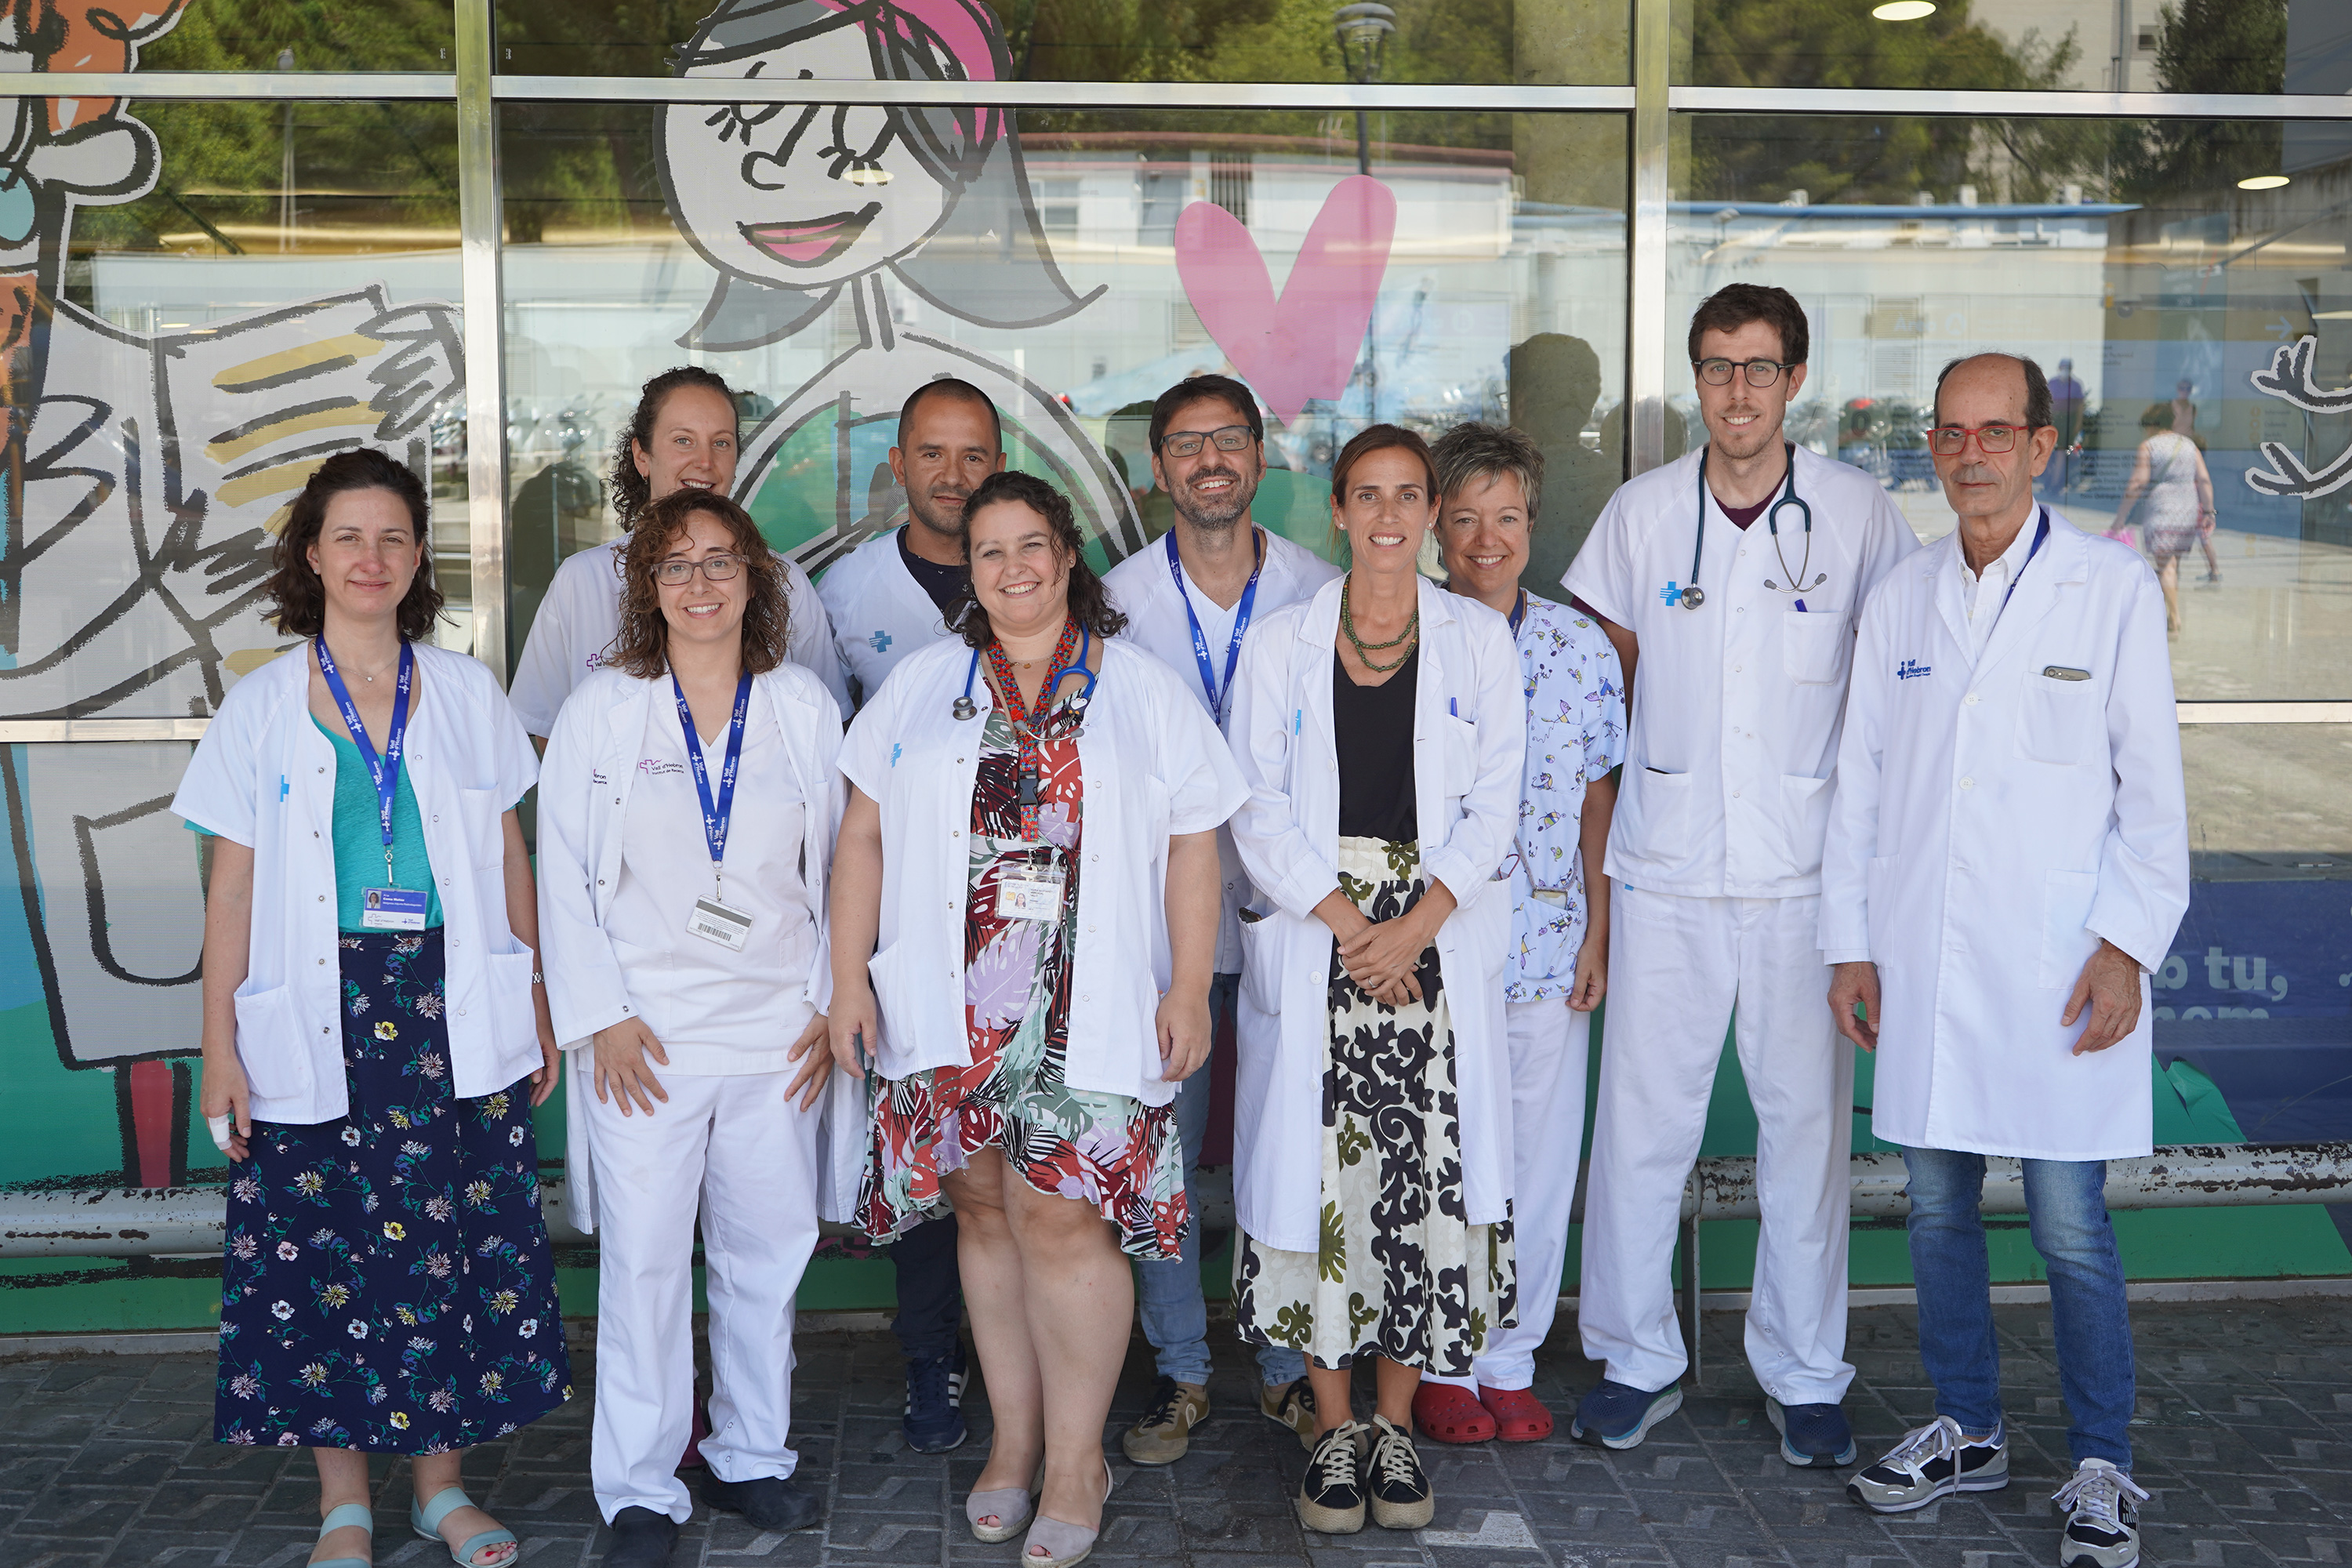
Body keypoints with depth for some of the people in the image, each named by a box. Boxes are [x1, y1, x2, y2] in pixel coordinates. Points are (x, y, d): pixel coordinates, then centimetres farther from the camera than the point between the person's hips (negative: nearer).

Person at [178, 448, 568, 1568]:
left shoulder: (466, 692, 7)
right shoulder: (262, 704, 3)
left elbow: (509, 862, 10)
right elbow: (231, 889, 2)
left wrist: (539, 1005, 8)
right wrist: (219, 1049, -2)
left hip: (454, 1014, 1)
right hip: (317, 1021, -1)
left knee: (454, 1242, 3)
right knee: (321, 1251, 2)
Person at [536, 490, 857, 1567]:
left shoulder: (803, 708, 7)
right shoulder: (601, 710, 2)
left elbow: (839, 867, 9)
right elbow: (563, 874, 2)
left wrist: (830, 1004, 2)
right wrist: (601, 1016, -5)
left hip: (778, 1035, 2)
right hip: (646, 1038, -2)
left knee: (768, 1251, 9)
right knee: (642, 1260, -1)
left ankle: (750, 1456, 26)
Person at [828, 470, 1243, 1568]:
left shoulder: (1143, 692, 7)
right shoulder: (919, 687, 12)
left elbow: (1192, 847, 4)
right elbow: (863, 836, 10)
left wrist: (1190, 988, -4)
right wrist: (848, 977, 3)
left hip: (1091, 1011, -2)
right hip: (950, 1004, 3)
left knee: (1062, 1219, -6)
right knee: (985, 1210, 8)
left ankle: (1075, 1463, 7)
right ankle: (1012, 1439, 22)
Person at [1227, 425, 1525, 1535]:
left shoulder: (1478, 639, 7)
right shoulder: (1279, 642, 6)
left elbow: (1494, 804, 2)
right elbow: (1257, 808, 1)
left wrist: (1417, 924, -10)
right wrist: (1345, 920, -10)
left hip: (1437, 937, 0)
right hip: (1312, 935, 0)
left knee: (1426, 1170, -1)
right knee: (1318, 1172, -1)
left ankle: (1395, 1423, 14)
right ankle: (1332, 1429, 12)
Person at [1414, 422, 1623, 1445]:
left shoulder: (1581, 647, 5)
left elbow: (1597, 798, 8)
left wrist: (1597, 935, 2)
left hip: (1547, 944, 3)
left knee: (1539, 1152, 8)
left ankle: (1510, 1362, 23)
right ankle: (1439, 1365, 21)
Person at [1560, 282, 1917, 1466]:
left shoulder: (1858, 512, 1)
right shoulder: (1642, 512, 4)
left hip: (1809, 870, -1)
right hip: (1665, 872, 1)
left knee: (1809, 1121, 6)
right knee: (1639, 1122, 4)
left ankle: (1803, 1377, 21)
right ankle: (1636, 1360, 20)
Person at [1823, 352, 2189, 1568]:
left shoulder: (2113, 590, -1)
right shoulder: (1900, 599, 10)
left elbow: (2151, 786, -2)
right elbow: (1860, 781, 11)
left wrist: (2126, 947, -8)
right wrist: (1849, 943, 8)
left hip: (2055, 967, -4)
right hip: (1921, 960, 4)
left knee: (2070, 1226, -1)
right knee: (1937, 1207, 12)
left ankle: (2102, 1469, 15)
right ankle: (1966, 1431, 28)